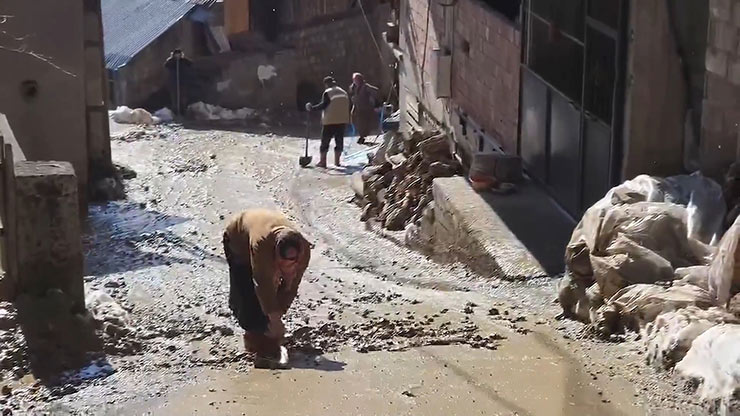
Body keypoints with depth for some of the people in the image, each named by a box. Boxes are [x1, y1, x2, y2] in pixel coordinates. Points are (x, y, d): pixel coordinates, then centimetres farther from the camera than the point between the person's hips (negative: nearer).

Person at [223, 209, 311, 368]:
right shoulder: (261, 244, -48)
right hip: (238, 242, -4)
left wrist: (278, 313, -26)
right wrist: (275, 320, -41)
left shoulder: (303, 249, -33)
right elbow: (263, 286, -43)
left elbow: (291, 286, -23)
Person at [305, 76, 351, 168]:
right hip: (343, 121, 5)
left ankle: (323, 161, -1)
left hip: (330, 121, -5)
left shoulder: (327, 92, -7)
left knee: (325, 141, 1)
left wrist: (312, 108, -9)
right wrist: (347, 121, 21)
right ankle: (337, 161, 13)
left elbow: (323, 105, -16)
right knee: (339, 140, 12)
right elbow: (347, 107, 14)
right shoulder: (344, 92, 13)